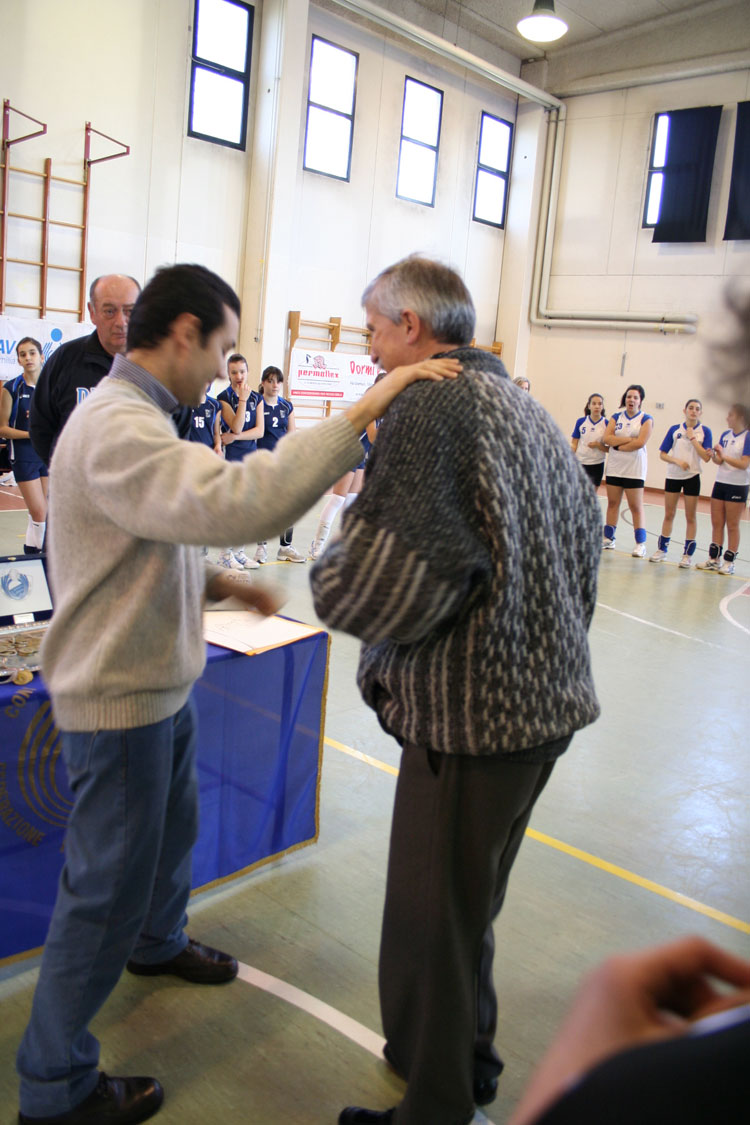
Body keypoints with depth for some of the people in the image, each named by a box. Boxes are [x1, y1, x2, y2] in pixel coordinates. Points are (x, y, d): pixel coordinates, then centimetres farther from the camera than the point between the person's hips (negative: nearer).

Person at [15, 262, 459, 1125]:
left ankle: (158, 942, 56)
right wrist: (359, 415, -40)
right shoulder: (118, 428, -27)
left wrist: (214, 581, 7)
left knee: (171, 830, 28)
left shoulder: (132, 414, 10)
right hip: (119, 696, -10)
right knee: (107, 887, 4)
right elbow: (238, 501, -43)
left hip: (161, 682, 10)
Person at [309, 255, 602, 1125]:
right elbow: (583, 539, 20)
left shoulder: (428, 406, -16)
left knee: (432, 922, 8)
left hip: (474, 712, -10)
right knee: (470, 904, 25)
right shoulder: (524, 408, 13)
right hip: (546, 698, 10)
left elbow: (375, 588, -26)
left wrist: (334, 564, -4)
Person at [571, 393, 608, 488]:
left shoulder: (607, 424, -5)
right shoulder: (581, 422, -1)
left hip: (597, 465, -1)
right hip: (579, 463, 1)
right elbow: (574, 444, 3)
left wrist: (598, 445, -19)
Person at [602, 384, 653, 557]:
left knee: (636, 506, -5)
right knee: (612, 503, 8)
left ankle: (641, 544, -2)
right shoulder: (616, 417, 10)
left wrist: (618, 445, -8)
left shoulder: (646, 419, 0)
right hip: (614, 466, 4)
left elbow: (640, 442, -14)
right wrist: (629, 439, -12)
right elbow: (607, 438, -4)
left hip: (634, 469, -4)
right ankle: (608, 539, 17)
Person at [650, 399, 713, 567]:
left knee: (690, 517, 4)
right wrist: (677, 461, -17)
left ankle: (688, 554, 10)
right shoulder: (675, 429, 0)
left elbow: (706, 457, -12)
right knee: (669, 514, 8)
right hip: (673, 476, 1)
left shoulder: (705, 431, -4)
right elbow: (662, 454, 0)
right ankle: (662, 549, 18)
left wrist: (692, 438, -15)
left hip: (692, 477, -1)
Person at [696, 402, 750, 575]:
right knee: (716, 524, 7)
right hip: (720, 483, 6)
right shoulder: (725, 435, 7)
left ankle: (729, 562, 7)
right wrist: (714, 456, -17)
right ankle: (714, 559, 14)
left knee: (732, 526, 1)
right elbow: (719, 461, 3)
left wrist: (724, 456, -26)